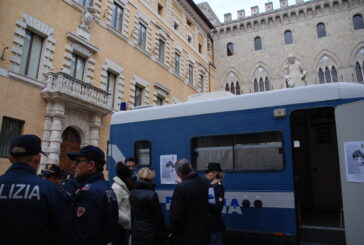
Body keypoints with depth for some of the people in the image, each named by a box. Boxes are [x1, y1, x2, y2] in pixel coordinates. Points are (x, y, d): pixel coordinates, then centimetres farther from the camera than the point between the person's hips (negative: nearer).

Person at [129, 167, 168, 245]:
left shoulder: (133, 193, 1)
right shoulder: (152, 195, -17)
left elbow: (132, 214, 9)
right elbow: (158, 217, -13)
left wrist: (132, 231, 17)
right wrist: (164, 235, -3)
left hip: (136, 233, 6)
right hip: (150, 233, -5)